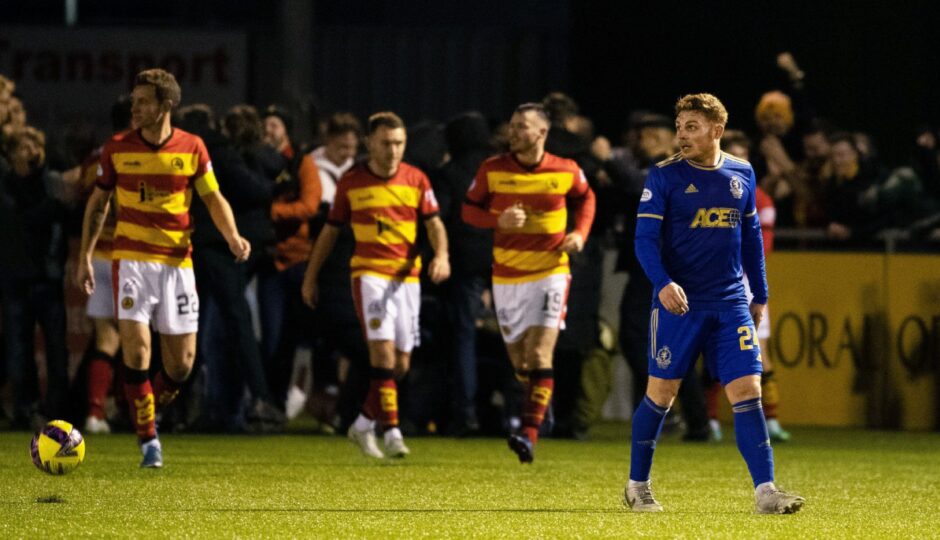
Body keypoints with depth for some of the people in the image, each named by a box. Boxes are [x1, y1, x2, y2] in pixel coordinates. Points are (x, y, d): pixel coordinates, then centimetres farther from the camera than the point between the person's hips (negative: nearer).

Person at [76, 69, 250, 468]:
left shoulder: (192, 148, 0)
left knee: (181, 362, 0)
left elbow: (214, 199, 5)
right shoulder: (117, 148, 0)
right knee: (136, 345, -16)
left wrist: (233, 237, -13)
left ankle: (147, 414, 27)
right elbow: (98, 203, 10)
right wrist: (85, 256, 6)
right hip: (131, 256, -1)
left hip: (177, 259, 1)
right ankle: (148, 440, -7)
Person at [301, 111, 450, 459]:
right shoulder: (351, 182, 2)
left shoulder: (416, 180, 5)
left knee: (400, 364, 4)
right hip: (369, 271, -3)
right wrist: (311, 277, 12)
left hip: (407, 275, 3)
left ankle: (363, 425, 22)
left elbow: (434, 223, 2)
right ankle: (391, 432, -20)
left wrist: (442, 255, -19)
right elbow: (331, 230, 10)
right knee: (383, 350, -18)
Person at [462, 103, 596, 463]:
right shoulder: (492, 170, -3)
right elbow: (469, 209, 4)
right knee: (520, 363, 9)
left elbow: (585, 199, 16)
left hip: (550, 273, -2)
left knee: (539, 357, -16)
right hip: (506, 277, 2)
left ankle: (529, 435, -20)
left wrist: (580, 233, -2)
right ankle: (541, 402, 39)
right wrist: (499, 220, -16)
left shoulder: (566, 172, -4)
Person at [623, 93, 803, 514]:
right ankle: (637, 485, 19)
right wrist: (663, 283, -25)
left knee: (747, 392, -6)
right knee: (662, 392, 3)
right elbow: (645, 238, -9)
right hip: (678, 302, -3)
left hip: (731, 305, 3)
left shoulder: (742, 175, 8)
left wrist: (760, 294, 18)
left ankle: (765, 492, -9)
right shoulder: (664, 176, -4)